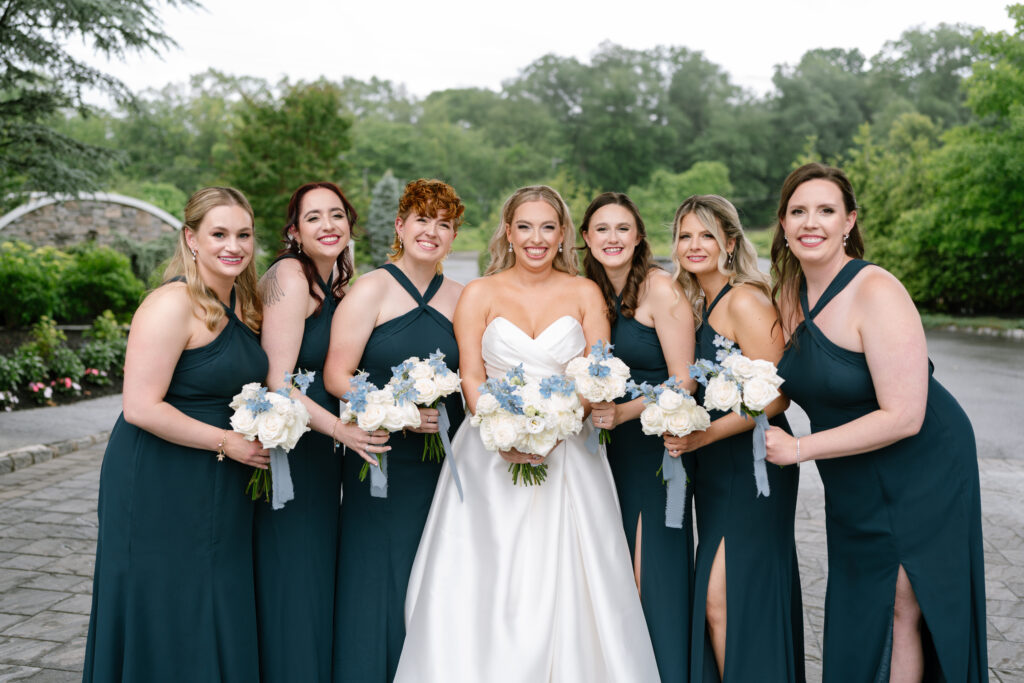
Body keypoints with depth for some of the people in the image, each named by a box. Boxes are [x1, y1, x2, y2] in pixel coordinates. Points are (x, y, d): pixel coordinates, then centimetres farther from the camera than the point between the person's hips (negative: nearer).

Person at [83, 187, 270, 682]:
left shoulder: (241, 302, 9)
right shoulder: (172, 305, -17)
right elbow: (141, 408, -22)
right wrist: (226, 442, -17)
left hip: (220, 492, 8)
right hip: (160, 487, -8)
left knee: (217, 618, 15)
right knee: (163, 624, 4)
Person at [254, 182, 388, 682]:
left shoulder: (334, 284, 12)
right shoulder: (290, 276, -16)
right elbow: (278, 382, -22)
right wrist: (341, 428, -29)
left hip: (322, 450, 9)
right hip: (289, 446, -9)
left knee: (318, 579, 17)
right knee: (290, 580, 1)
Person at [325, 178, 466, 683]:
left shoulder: (461, 299, 9)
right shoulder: (371, 289, -3)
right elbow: (336, 376, -9)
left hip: (445, 468, 4)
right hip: (382, 464, -3)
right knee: (379, 584, 2)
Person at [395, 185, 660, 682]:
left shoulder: (585, 294, 7)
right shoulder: (479, 294, 5)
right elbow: (471, 379, -1)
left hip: (568, 452, 1)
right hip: (493, 456, 0)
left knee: (565, 587, -1)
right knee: (489, 584, -2)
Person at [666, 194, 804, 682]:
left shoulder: (745, 301, -13)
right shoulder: (697, 304, 12)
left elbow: (775, 396, -18)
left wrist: (702, 437, -20)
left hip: (754, 467, -8)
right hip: (713, 472, 8)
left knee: (724, 599, -7)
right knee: (713, 602, 11)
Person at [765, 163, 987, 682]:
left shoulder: (877, 293, -24)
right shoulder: (791, 295, -1)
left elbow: (903, 417, -27)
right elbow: (802, 385, 10)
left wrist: (800, 449, -22)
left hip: (918, 470, -7)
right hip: (852, 484, 7)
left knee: (901, 609, 2)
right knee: (854, 614, 14)